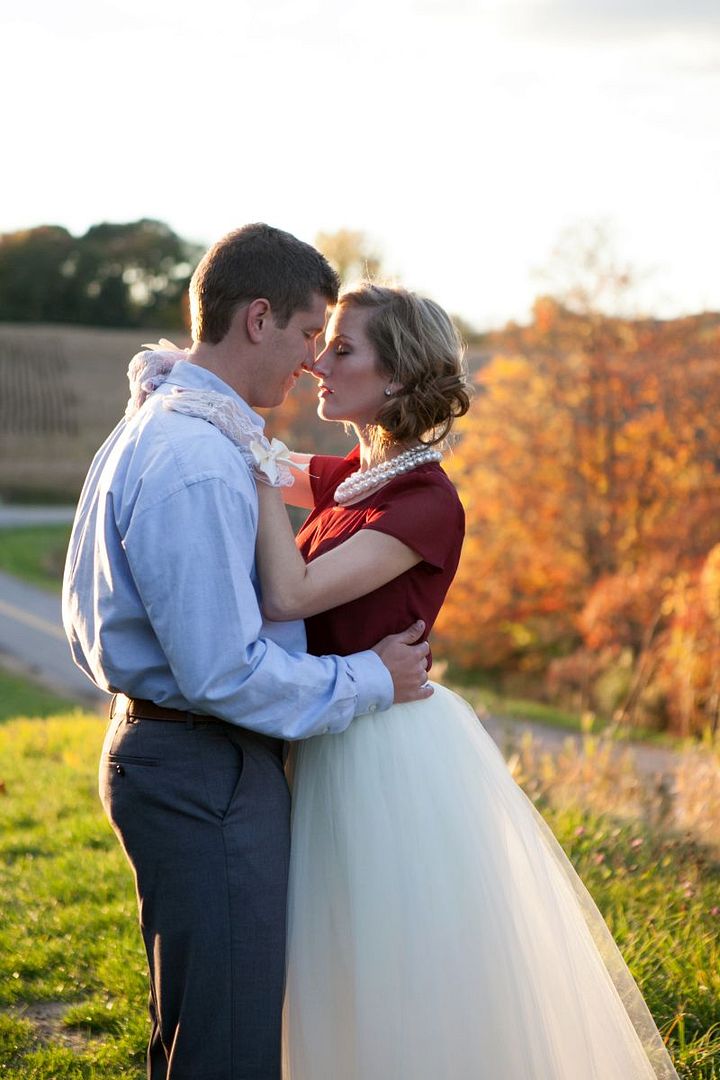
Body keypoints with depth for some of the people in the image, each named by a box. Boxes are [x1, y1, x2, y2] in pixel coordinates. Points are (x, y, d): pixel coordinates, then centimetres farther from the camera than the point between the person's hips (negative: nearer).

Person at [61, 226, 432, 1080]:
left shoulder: (150, 427, 11)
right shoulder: (197, 465, -23)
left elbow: (85, 624, 19)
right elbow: (227, 672, -25)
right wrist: (371, 681, -12)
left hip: (151, 745, 11)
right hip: (206, 774, -11)